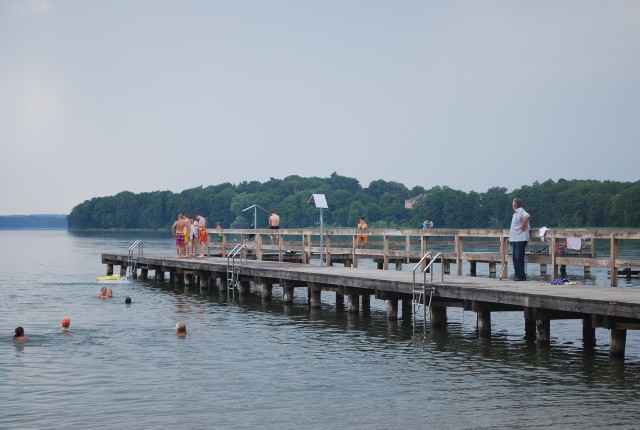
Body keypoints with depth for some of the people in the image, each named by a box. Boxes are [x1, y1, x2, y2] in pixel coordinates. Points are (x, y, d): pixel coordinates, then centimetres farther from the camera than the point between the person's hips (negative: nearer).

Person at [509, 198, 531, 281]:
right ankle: (517, 274, 15)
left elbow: (527, 216, -34)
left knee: (519, 257, -9)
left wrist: (522, 226, -24)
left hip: (521, 239, -10)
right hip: (515, 239, 10)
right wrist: (510, 237, 24)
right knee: (515, 258, 10)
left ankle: (521, 276, -7)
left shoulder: (521, 211, -11)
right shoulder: (516, 213, 19)